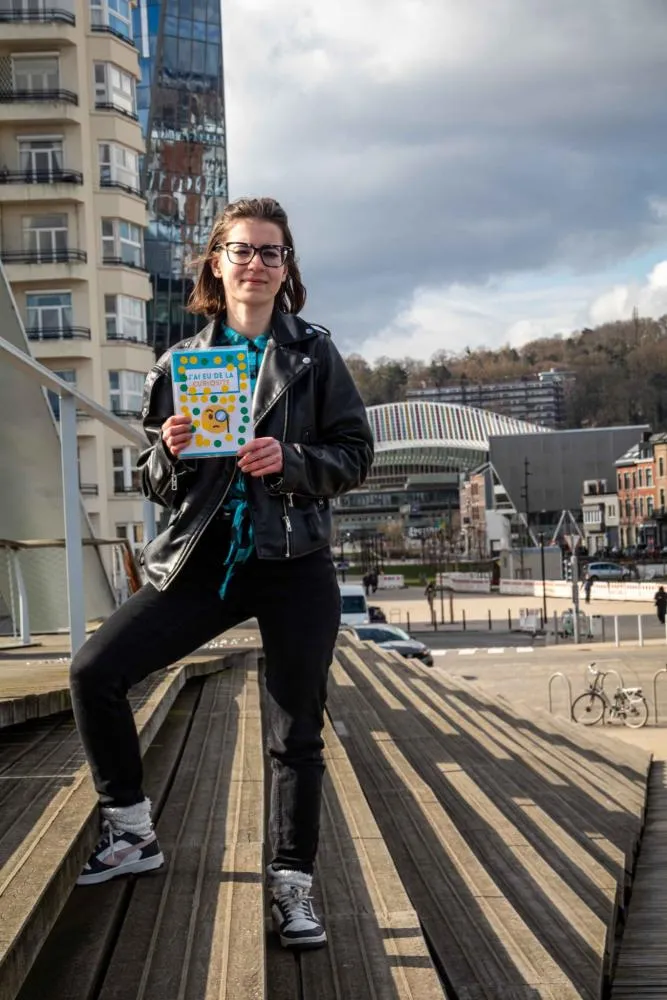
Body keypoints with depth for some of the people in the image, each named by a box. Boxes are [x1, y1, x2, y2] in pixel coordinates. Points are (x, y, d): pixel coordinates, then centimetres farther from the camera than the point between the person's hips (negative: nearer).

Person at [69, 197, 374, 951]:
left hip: (296, 564, -2)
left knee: (295, 733, 1)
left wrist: (289, 460, -18)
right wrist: (170, 451, -14)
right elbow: (154, 482, 8)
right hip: (203, 561, 2)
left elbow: (355, 455, 0)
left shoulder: (315, 356, 3)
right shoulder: (180, 362, 7)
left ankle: (291, 885, 16)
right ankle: (131, 834, 8)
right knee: (94, 671, -10)